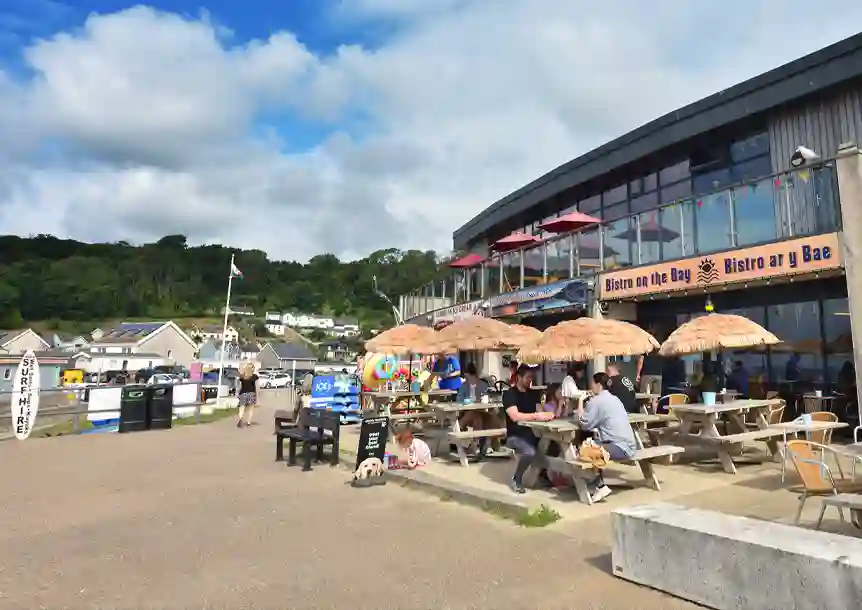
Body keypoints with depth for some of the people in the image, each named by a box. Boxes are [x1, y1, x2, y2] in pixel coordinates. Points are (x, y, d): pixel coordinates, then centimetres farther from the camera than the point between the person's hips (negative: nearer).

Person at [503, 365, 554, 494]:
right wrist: (536, 416, -31)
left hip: (530, 433, 6)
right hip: (515, 435, -6)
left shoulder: (531, 393, 12)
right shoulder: (509, 394, -11)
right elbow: (515, 416, -24)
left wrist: (547, 415, -17)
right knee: (530, 452, -34)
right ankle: (516, 480, -7)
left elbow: (539, 411, 6)